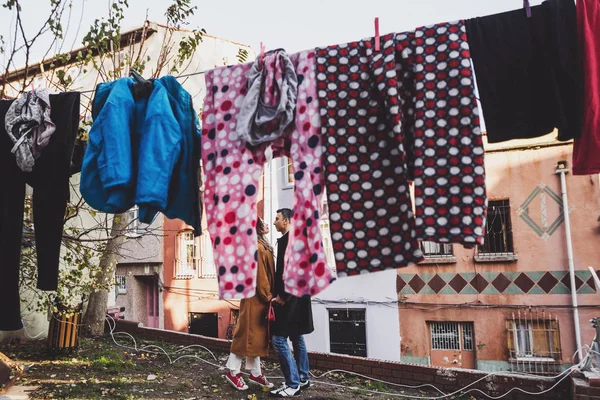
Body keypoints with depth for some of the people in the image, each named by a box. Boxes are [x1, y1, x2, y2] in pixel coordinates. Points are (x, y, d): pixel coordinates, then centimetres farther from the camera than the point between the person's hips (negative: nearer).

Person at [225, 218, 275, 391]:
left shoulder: (261, 246, 16)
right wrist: (268, 297, -14)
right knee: (248, 334, -3)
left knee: (257, 336, 12)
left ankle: (255, 373, 19)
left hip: (259, 299, 10)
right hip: (255, 298, -10)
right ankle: (233, 372, 8)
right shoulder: (257, 247, -15)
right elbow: (260, 275, -19)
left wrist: (268, 296, 11)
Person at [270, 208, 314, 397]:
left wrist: (282, 296, -19)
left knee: (278, 338, -9)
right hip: (294, 296, 10)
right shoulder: (289, 239, 13)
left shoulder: (289, 239, -16)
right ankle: (302, 378, 25)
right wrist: (279, 293, 12)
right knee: (296, 337, 16)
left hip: (290, 298, -10)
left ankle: (293, 384, -4)